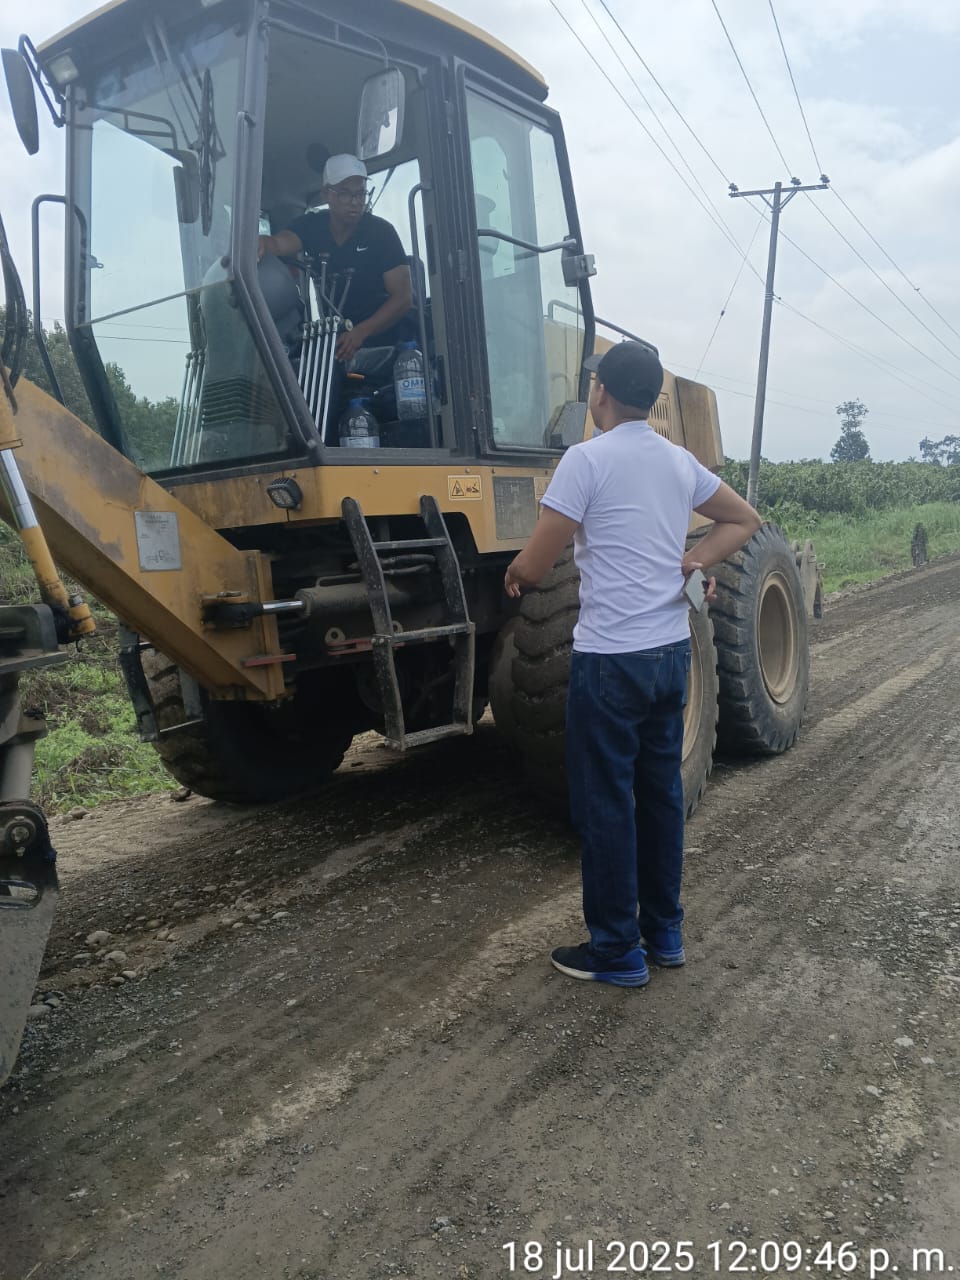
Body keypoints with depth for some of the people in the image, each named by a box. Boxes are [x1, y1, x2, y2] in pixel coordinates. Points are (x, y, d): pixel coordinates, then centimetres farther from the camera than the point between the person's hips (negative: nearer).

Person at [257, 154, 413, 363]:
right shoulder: (311, 226, -2)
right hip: (334, 331, 3)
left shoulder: (381, 231, -10)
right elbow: (280, 243, -22)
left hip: (382, 330, -2)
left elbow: (404, 297, -17)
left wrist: (360, 333, -32)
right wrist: (262, 244, -50)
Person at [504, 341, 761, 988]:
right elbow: (745, 520, 20)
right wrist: (696, 559, 6)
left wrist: (513, 573, 9)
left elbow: (533, 566, -13)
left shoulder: (587, 459, -13)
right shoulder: (680, 462, 9)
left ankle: (617, 951, 15)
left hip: (611, 659, -7)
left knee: (607, 802, 4)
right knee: (662, 790, 16)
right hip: (672, 651, 7)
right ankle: (664, 931, 29)